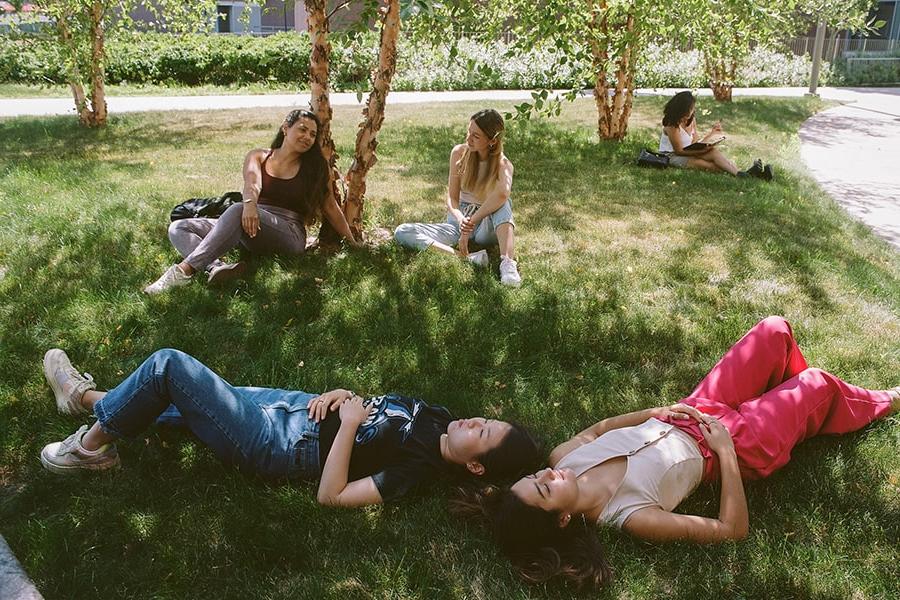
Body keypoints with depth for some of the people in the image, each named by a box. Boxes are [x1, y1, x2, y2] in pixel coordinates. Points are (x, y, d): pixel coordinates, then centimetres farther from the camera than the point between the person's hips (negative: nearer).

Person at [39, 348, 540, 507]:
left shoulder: (418, 467, -23)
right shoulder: (437, 418, 0)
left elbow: (330, 495, -26)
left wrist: (349, 424, -26)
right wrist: (342, 396, -5)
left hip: (274, 445, -8)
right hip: (294, 405, 8)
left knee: (169, 364, -11)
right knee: (184, 395, 15)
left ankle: (94, 444, 12)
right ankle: (95, 400, 40)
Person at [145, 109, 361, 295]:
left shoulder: (313, 168, 11)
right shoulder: (258, 157, 11)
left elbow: (330, 206, 15)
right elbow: (252, 182, -10)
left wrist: (353, 242, 13)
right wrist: (250, 204, -34)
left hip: (289, 234, -3)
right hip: (252, 226, 4)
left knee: (237, 211, -36)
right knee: (178, 228, -15)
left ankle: (185, 270, -44)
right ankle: (217, 268, -45)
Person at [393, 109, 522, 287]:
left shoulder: (503, 164, -11)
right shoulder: (459, 153, -3)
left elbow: (502, 193, -36)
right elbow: (451, 198, -7)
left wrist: (471, 223, -41)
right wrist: (461, 220, -29)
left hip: (488, 227, -3)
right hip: (458, 221, 3)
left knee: (502, 204, -35)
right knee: (402, 232, -19)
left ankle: (508, 263, -50)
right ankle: (468, 257, -38)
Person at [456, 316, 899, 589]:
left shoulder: (563, 458, -21)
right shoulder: (631, 517, -36)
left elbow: (597, 428, 2)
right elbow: (732, 529, -27)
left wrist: (657, 411, -9)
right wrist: (726, 451, -25)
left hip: (692, 413, 5)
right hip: (738, 445, -5)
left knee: (776, 329, 9)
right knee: (818, 384, 3)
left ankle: (795, 395, 44)